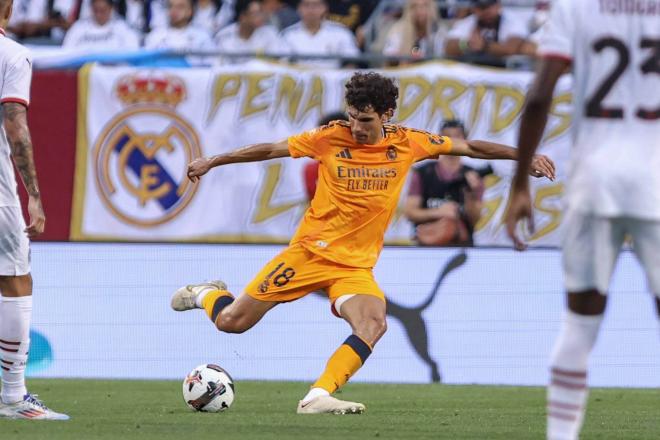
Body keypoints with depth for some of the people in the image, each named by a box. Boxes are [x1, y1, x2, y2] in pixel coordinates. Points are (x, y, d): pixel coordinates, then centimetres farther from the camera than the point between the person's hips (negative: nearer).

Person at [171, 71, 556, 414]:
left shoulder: (407, 144, -3)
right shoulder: (331, 138, -7)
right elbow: (271, 150, 3)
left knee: (373, 324, -29)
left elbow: (470, 147, 5)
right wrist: (213, 161, 5)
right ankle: (205, 294, 34)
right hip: (310, 251, -1)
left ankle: (318, 397, -30)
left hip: (356, 265, 1)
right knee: (232, 322, -1)